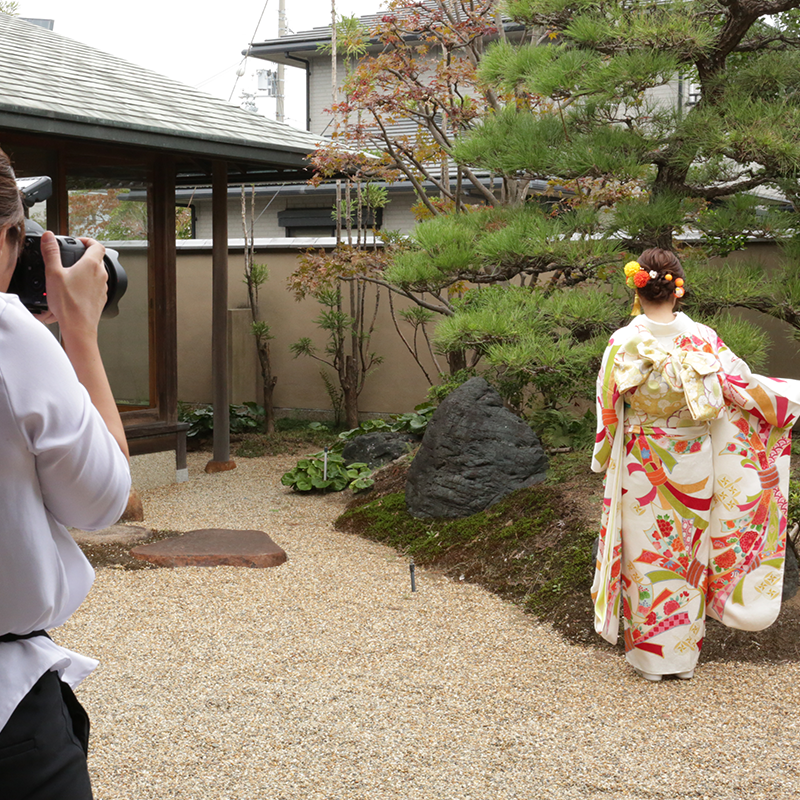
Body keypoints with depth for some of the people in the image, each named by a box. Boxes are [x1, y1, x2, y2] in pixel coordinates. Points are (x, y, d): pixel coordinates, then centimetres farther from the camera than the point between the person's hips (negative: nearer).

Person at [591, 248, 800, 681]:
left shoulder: (624, 343, -12)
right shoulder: (702, 339, -9)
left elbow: (608, 408, -5)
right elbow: (744, 384, -1)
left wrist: (604, 459, 11)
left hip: (641, 466, -1)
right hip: (693, 464, 2)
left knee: (646, 555, 10)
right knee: (689, 552, 14)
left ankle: (649, 655, 18)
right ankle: (686, 654, 23)